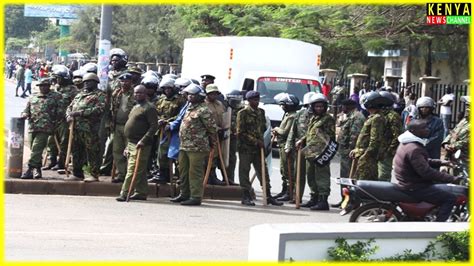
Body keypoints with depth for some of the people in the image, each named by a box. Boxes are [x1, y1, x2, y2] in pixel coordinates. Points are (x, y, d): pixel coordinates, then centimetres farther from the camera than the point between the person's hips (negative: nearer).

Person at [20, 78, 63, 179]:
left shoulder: (56, 97, 7)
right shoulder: (33, 97, 20)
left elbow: (60, 111, 5)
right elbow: (27, 109, 22)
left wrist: (54, 123, -1)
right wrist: (25, 114, 0)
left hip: (45, 128, -5)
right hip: (32, 127, 5)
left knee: (37, 148, -16)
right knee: (34, 148, 7)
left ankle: (31, 169, -18)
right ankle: (37, 170, 17)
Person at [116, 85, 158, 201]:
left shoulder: (149, 108, -9)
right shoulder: (136, 107, 20)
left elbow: (154, 126, -17)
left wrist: (143, 140, -24)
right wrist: (128, 145, 23)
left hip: (140, 145, -9)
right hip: (131, 143, 9)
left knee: (133, 170, -11)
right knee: (140, 171, 13)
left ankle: (125, 194, -12)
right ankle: (141, 192, 17)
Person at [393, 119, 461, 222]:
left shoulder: (407, 143, 9)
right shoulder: (414, 149, -25)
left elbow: (424, 162, 22)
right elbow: (426, 171, -30)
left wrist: (440, 162, 9)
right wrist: (451, 179, -26)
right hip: (414, 188, -11)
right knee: (450, 198, -14)